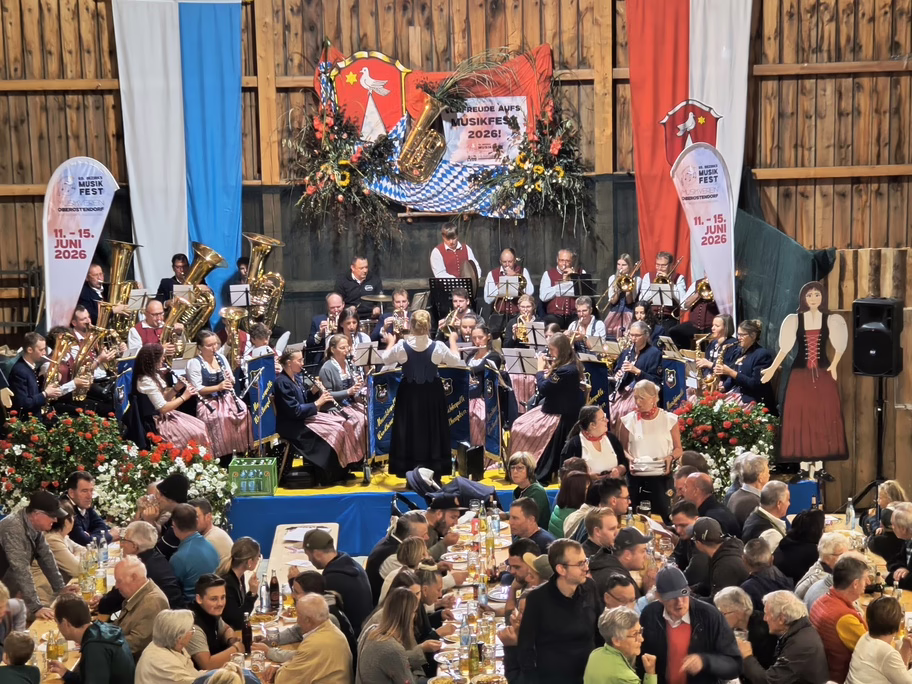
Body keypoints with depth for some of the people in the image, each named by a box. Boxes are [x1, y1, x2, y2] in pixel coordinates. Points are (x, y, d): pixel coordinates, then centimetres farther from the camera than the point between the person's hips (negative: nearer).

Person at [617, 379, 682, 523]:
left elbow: (678, 448, 7)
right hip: (636, 478, 1)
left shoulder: (669, 419, 1)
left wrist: (670, 457, -13)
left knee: (662, 515, -3)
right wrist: (628, 459, -11)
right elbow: (622, 448, 9)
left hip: (662, 477, -1)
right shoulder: (629, 420, 3)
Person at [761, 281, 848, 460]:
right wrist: (772, 369, -10)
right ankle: (802, 456, 4)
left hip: (823, 373, 1)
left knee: (824, 414, 0)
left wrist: (834, 365, -6)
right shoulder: (795, 320, 0)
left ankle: (822, 455, 7)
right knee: (799, 414, -2)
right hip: (800, 373, -1)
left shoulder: (830, 320, 3)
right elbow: (785, 347, -4)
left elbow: (839, 346, 5)